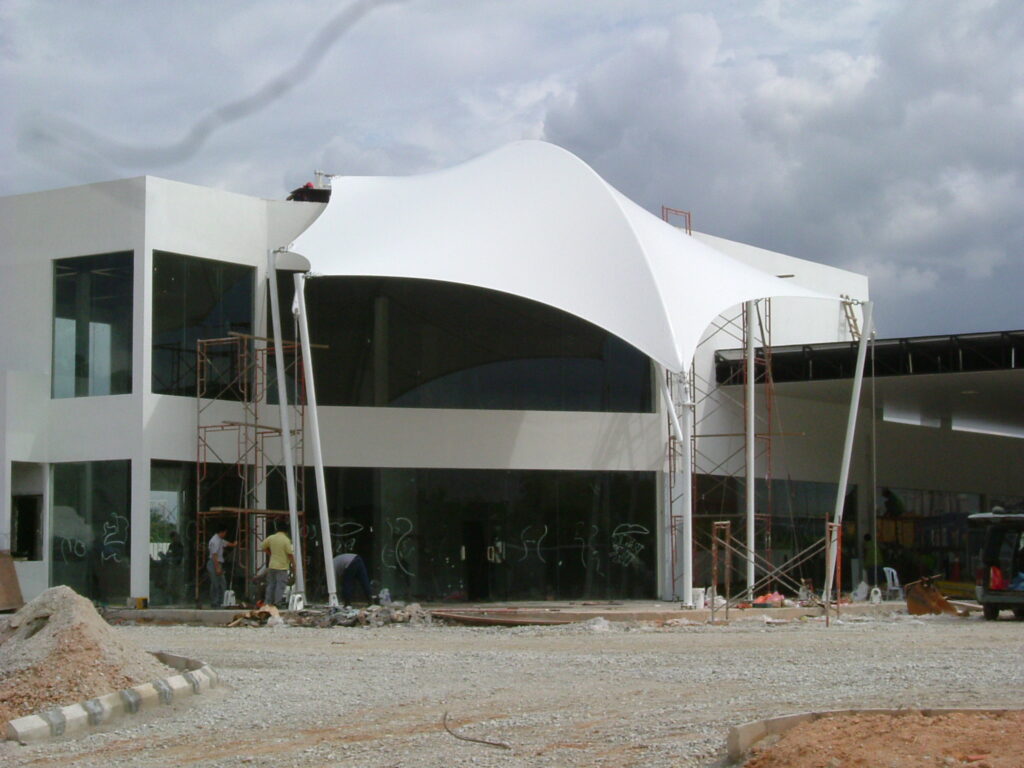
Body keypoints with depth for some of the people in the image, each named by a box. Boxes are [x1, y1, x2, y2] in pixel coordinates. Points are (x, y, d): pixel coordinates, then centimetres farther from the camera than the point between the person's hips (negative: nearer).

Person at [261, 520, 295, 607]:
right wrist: (293, 564, 0)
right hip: (282, 567, -5)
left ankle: (268, 603, 14)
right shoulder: (286, 540, -14)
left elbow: (263, 547, 13)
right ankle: (277, 603, -6)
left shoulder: (271, 538, 1)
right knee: (280, 586, -2)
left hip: (272, 565, 5)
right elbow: (290, 554, -13)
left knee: (271, 585, 12)